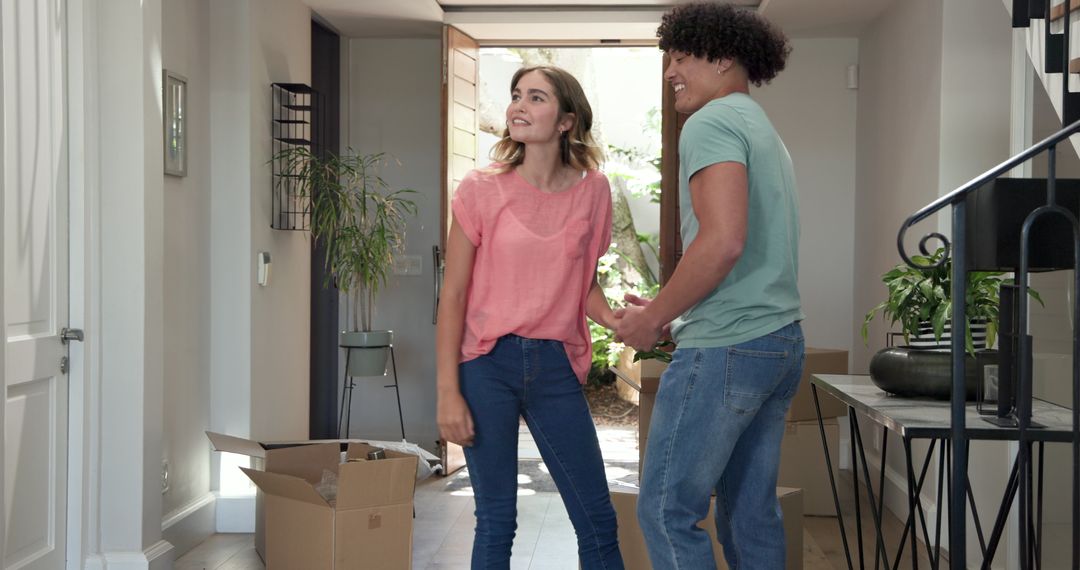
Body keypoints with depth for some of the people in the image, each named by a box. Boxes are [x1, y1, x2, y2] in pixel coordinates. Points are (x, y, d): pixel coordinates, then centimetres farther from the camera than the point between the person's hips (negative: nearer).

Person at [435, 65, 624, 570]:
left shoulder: (592, 190, 3)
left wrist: (613, 318, -8)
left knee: (597, 520, 4)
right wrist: (448, 392, -8)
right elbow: (454, 295, -3)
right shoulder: (481, 189, -3)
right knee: (495, 522, 3)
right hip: (488, 363, -2)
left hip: (556, 367, 2)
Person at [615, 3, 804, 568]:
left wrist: (653, 318, -11)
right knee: (751, 512, 13)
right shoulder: (764, 130, 21)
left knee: (666, 511, -4)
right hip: (782, 340, 10)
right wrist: (667, 310, 18)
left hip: (725, 349, -10)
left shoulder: (713, 123, -10)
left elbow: (723, 241, -23)